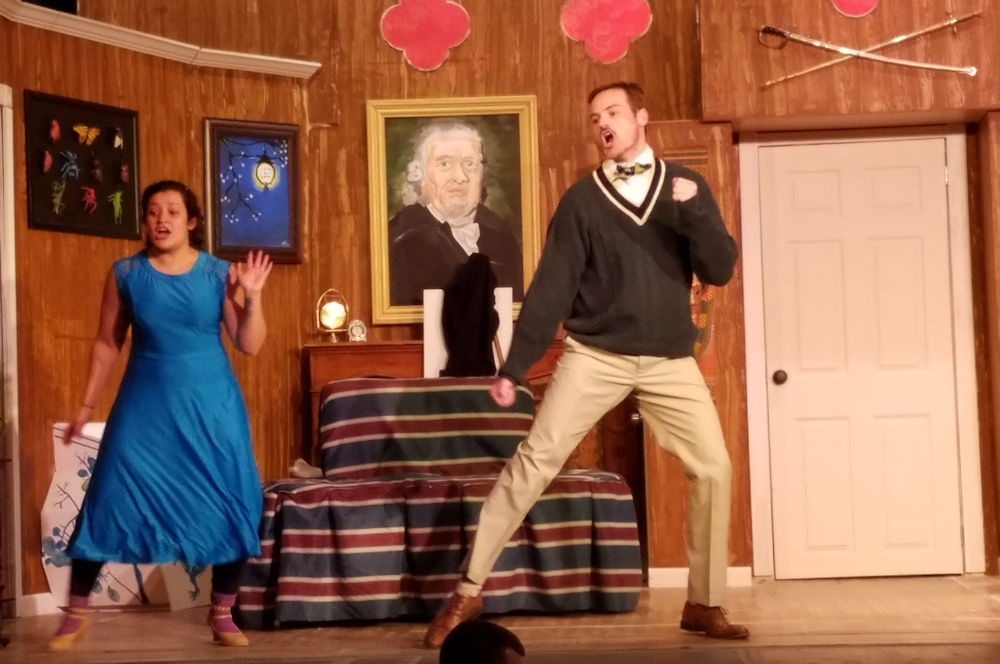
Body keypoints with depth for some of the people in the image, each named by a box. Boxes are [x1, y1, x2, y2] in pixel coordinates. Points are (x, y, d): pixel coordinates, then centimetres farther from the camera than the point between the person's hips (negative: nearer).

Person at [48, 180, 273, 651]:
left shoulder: (219, 274, -3)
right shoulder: (125, 273, -1)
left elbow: (250, 345, -3)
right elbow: (107, 343, 6)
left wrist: (252, 296, -17)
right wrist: (86, 404, 6)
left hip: (211, 405, 0)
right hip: (145, 404, 0)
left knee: (229, 505, 0)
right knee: (109, 500, -3)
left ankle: (222, 614, 17)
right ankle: (76, 613, 12)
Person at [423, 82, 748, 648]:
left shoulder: (686, 186, 6)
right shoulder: (582, 199, 2)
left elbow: (721, 271, -3)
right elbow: (551, 289, -1)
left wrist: (695, 212, -19)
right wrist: (514, 367, -6)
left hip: (670, 361, 2)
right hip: (595, 355, -2)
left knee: (714, 468, -2)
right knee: (534, 462, -8)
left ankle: (705, 604, 14)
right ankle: (468, 591, 0)